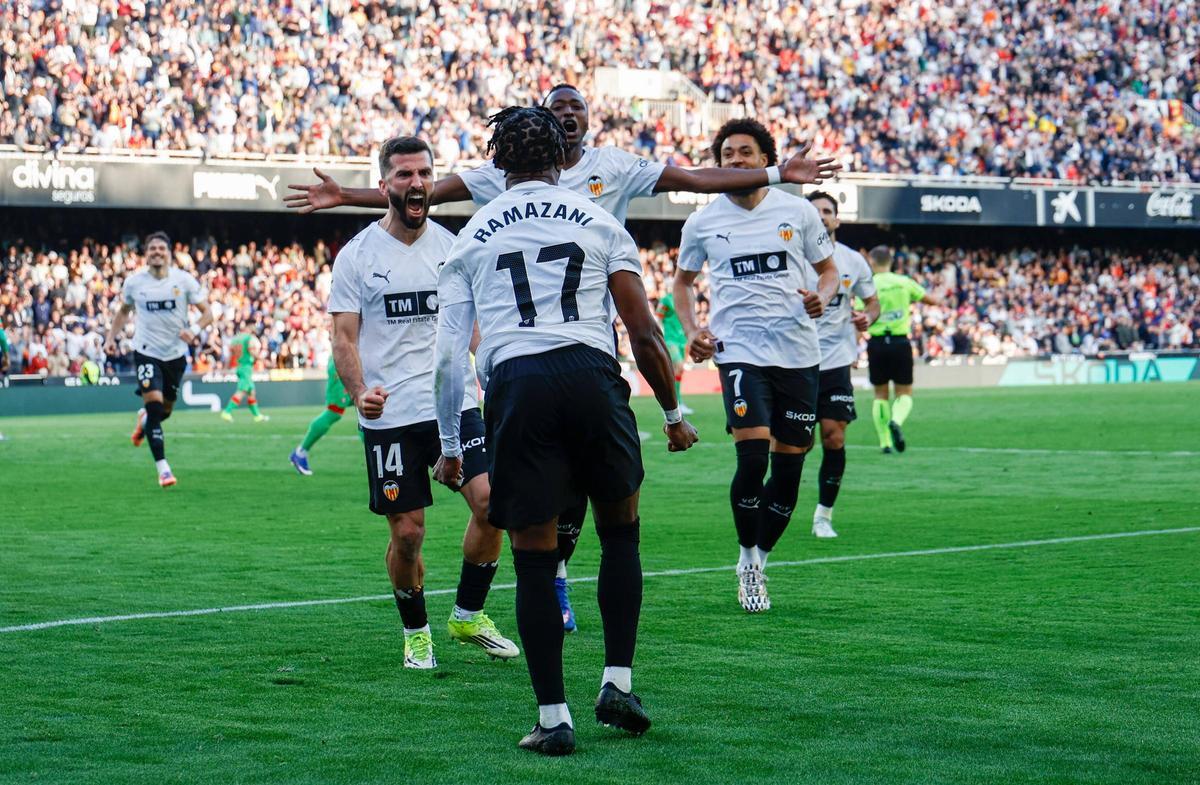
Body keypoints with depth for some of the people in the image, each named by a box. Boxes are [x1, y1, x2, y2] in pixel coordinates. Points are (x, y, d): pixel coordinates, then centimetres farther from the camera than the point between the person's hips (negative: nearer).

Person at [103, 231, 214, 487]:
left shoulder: (184, 280, -7)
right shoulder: (134, 282, -3)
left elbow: (207, 312, -4)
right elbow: (124, 311, 16)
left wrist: (194, 330, -23)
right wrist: (111, 338, 4)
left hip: (176, 353, 2)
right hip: (147, 352, -1)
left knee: (165, 411, 15)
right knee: (154, 406, -18)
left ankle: (143, 420, 53)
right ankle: (162, 468, -14)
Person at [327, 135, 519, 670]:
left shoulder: (452, 247, 8)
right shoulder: (357, 255, -1)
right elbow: (344, 336, -2)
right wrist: (359, 393, -20)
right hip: (389, 415, -2)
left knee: (491, 501, -12)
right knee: (407, 532, 0)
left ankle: (468, 616, 7)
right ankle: (416, 633, 21)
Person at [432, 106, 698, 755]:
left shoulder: (471, 236, 17)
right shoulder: (598, 222, 15)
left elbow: (449, 354, 12)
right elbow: (644, 333, 9)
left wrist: (450, 447, 20)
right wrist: (673, 415, 21)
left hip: (515, 384, 0)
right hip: (591, 374, 0)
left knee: (534, 558, 6)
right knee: (620, 531, 20)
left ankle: (553, 718, 6)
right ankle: (617, 682, 13)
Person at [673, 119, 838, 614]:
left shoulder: (798, 212, 5)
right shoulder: (702, 223, 6)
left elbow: (828, 269, 15)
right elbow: (683, 281, 20)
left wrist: (822, 297, -7)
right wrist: (691, 331, 4)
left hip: (798, 352, 2)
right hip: (740, 351, -2)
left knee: (789, 466, 3)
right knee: (753, 457, -17)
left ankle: (758, 560, 22)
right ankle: (748, 561, 3)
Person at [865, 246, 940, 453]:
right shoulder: (904, 283, 1)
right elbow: (932, 300, 12)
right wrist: (937, 299, 36)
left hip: (877, 344, 0)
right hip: (900, 342, 0)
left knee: (880, 394, 13)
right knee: (904, 393, 9)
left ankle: (885, 442, 8)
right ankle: (895, 421, -22)